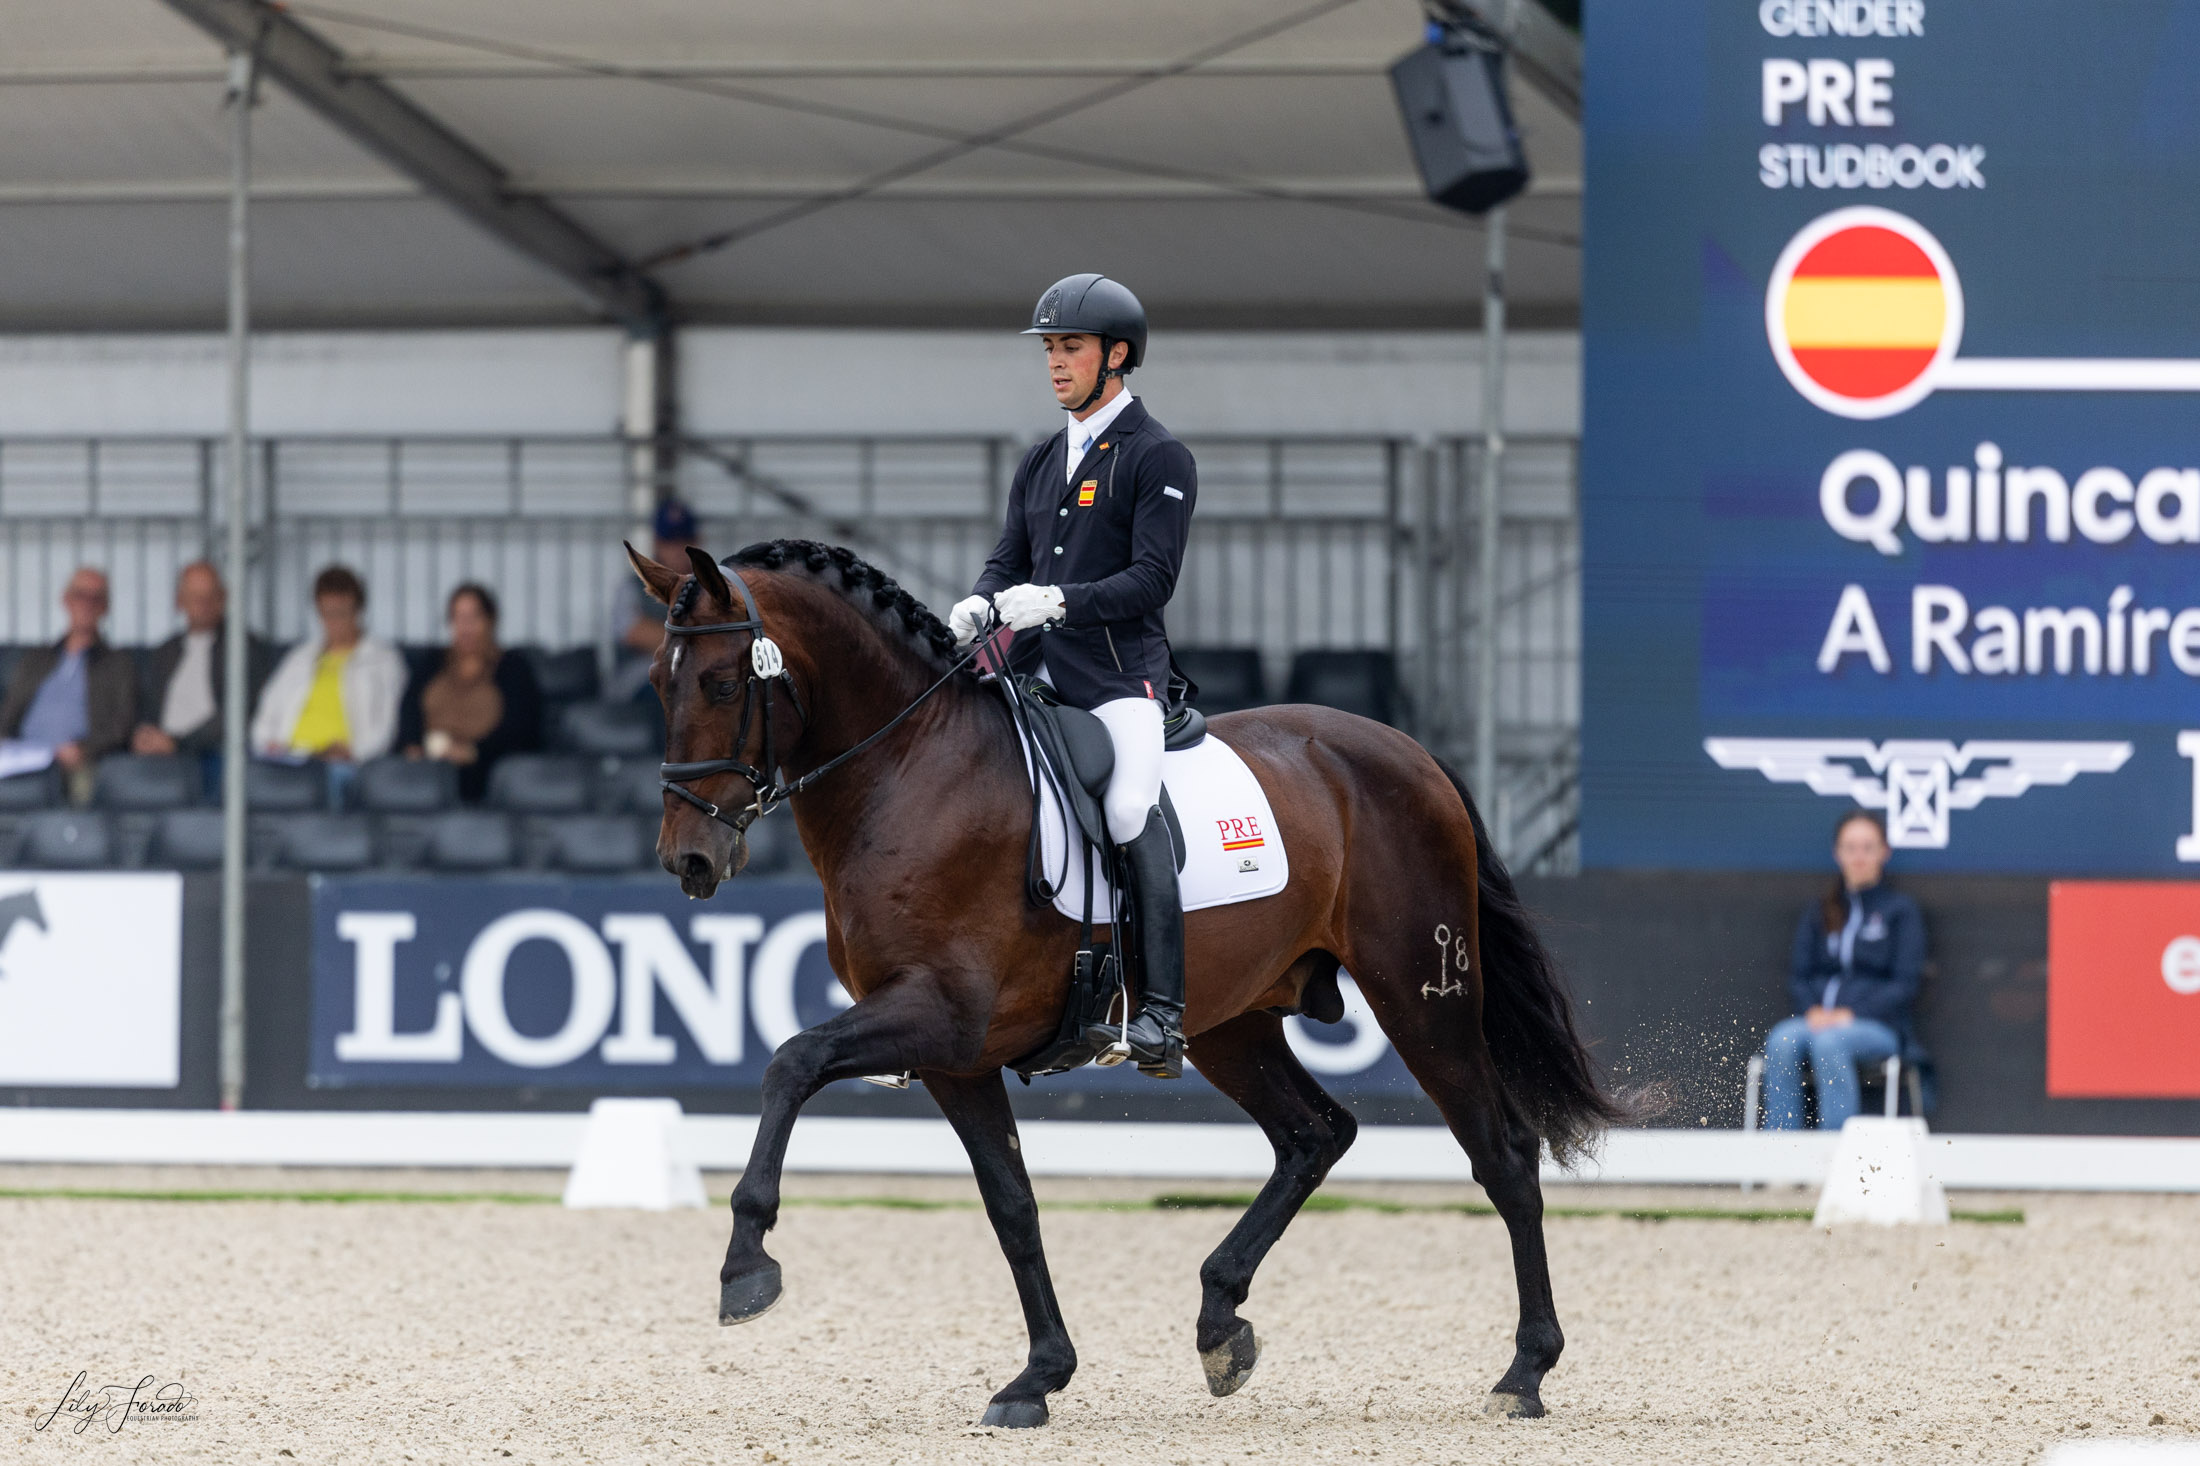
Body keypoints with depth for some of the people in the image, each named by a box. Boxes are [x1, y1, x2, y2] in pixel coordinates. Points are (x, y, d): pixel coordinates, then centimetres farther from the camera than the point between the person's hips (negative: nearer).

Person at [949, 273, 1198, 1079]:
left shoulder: (1159, 458, -2)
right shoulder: (1040, 464, 21)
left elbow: (1151, 579, -10)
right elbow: (1009, 560, 18)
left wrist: (1057, 601, -23)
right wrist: (978, 605, -6)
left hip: (1121, 671, -7)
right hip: (1035, 669, 7)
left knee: (1130, 809, -27)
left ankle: (1161, 1009, -25)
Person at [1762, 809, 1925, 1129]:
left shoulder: (1901, 911, 8)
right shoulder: (1819, 914, 21)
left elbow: (1905, 985, 0)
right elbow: (1798, 976, 15)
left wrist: (1852, 1014, -13)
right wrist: (1812, 1010, -7)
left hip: (1876, 1024, -3)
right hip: (1818, 1017, 3)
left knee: (1828, 1042, -37)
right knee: (1782, 1042, -31)